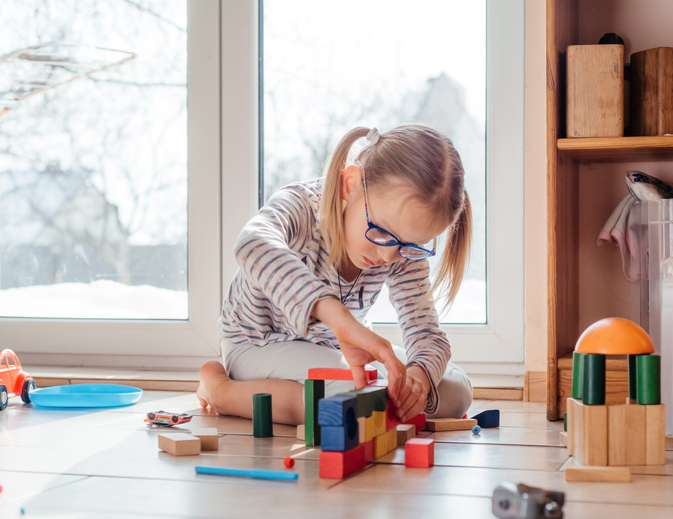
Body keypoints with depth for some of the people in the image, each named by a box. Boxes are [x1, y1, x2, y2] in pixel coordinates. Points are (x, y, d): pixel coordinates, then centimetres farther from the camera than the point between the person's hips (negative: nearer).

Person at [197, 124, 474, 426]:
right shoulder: (300, 206, -32)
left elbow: (428, 335, -16)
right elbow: (254, 247, -57)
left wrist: (418, 374, -42)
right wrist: (341, 318, -70)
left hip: (335, 352, 7)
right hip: (258, 348, -6)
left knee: (456, 390, -7)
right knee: (356, 391, -35)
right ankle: (223, 391, -15)